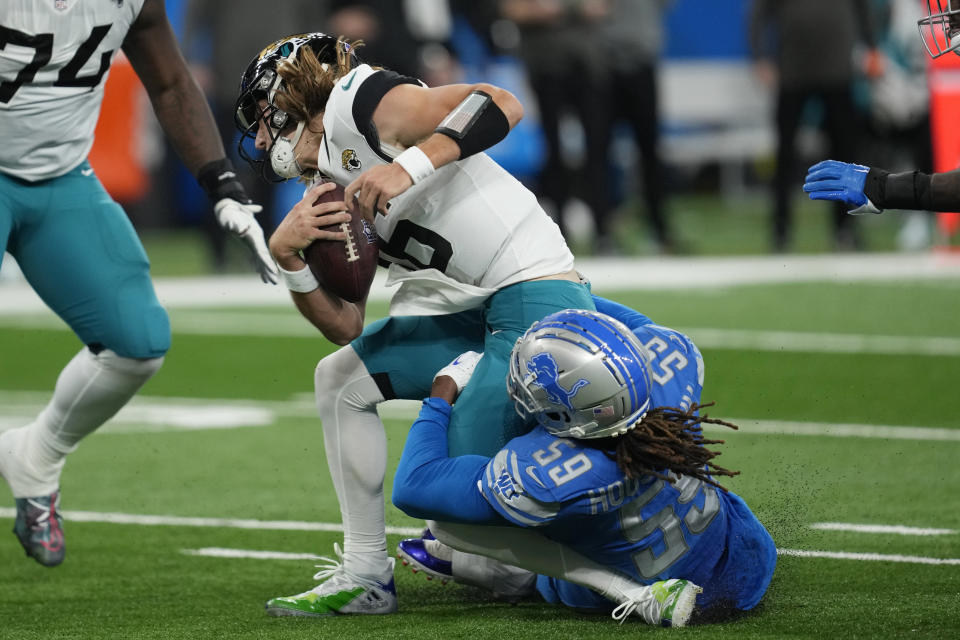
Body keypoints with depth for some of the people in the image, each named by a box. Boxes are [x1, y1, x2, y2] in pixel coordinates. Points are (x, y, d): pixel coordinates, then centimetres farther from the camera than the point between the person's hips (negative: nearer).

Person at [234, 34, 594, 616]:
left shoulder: (356, 99, -4)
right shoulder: (331, 190, 22)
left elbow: (502, 107, -16)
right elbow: (346, 327, 18)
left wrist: (409, 167, -25)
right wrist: (286, 253, 5)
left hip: (537, 294, -10)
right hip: (474, 312, 10)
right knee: (341, 379, 15)